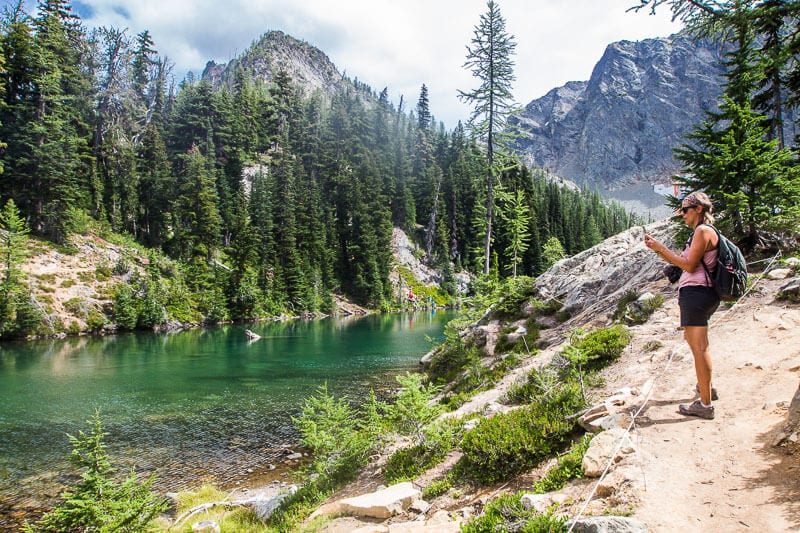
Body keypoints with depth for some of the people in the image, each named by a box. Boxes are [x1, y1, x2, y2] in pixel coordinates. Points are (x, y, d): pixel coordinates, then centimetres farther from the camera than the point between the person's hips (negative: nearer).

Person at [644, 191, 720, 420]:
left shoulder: (703, 231, -12)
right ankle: (706, 387, 41)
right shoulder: (700, 232, 21)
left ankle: (705, 404, -7)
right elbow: (680, 262, 20)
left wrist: (661, 248, -14)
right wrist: (657, 248, 11)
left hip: (696, 292, -12)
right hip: (696, 293, 12)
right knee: (692, 339, 26)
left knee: (699, 347, -10)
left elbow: (689, 265, -18)